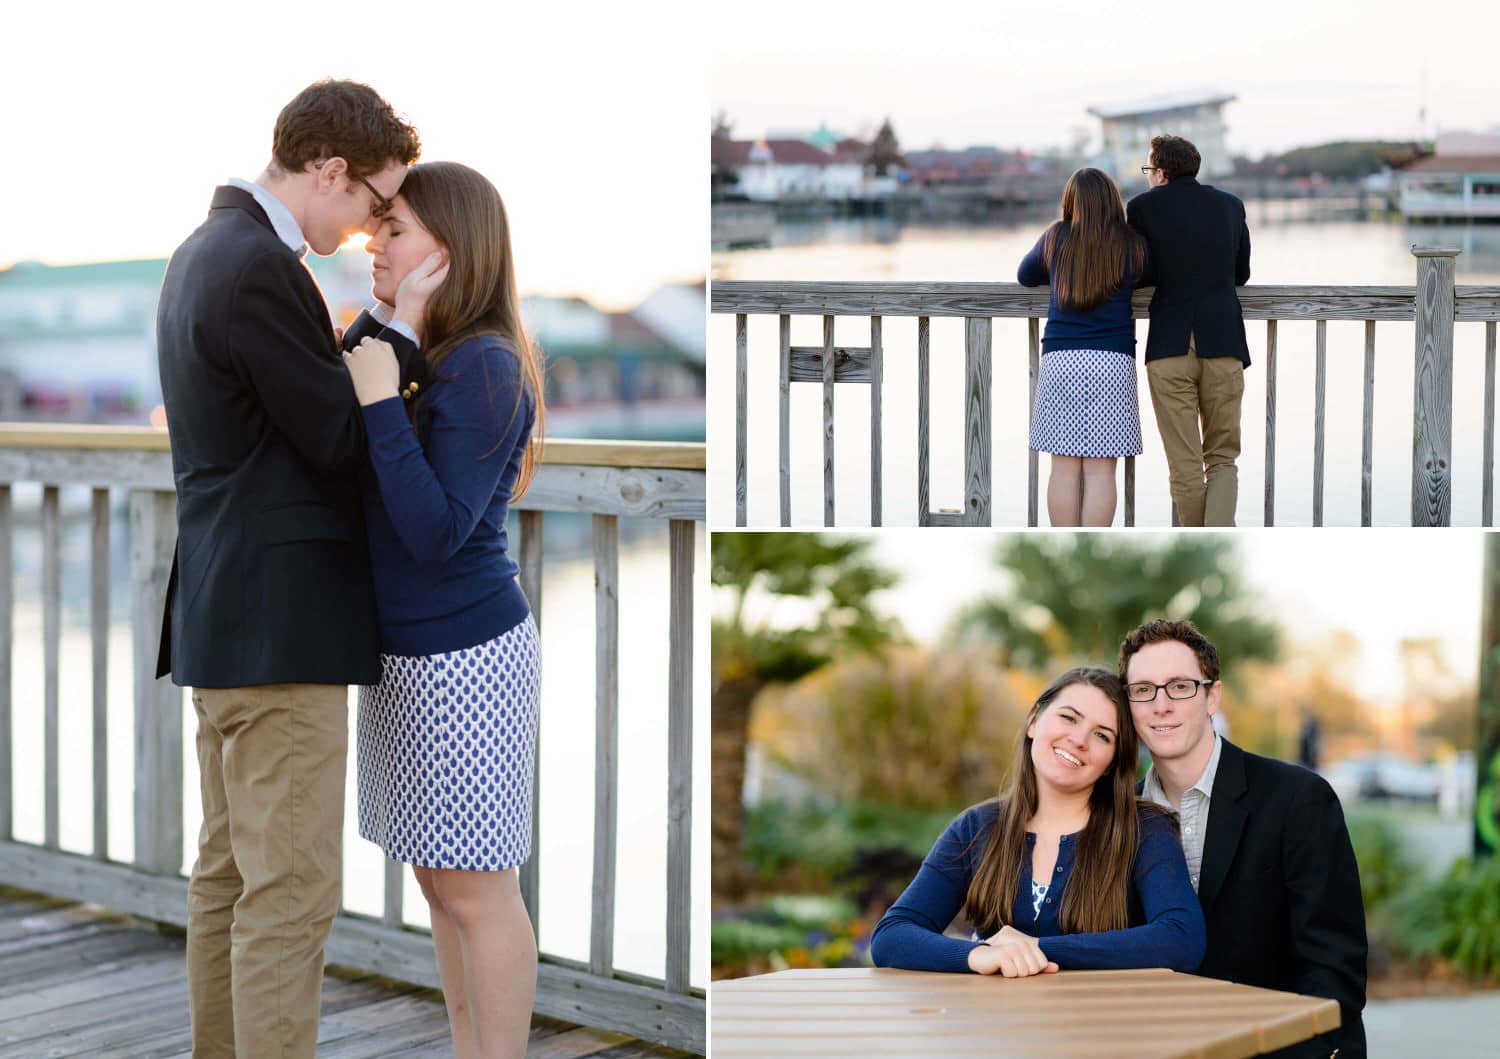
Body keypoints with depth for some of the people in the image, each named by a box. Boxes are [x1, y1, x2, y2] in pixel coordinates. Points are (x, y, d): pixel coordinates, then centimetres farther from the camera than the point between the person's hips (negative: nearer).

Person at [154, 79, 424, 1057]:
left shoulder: (211, 249, 14)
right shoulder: (261, 270, -18)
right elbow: (340, 441, -14)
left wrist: (368, 336, 4)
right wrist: (404, 330, -5)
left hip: (229, 613, 11)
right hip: (280, 620, -11)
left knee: (231, 871, 16)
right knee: (291, 890, -7)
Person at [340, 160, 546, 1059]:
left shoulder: (484, 369, -18)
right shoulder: (408, 351, 8)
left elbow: (437, 531, -23)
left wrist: (380, 403, -23)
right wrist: (368, 329, 2)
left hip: (466, 658, -9)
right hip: (411, 652, 9)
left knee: (477, 890, -1)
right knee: (441, 879, 15)